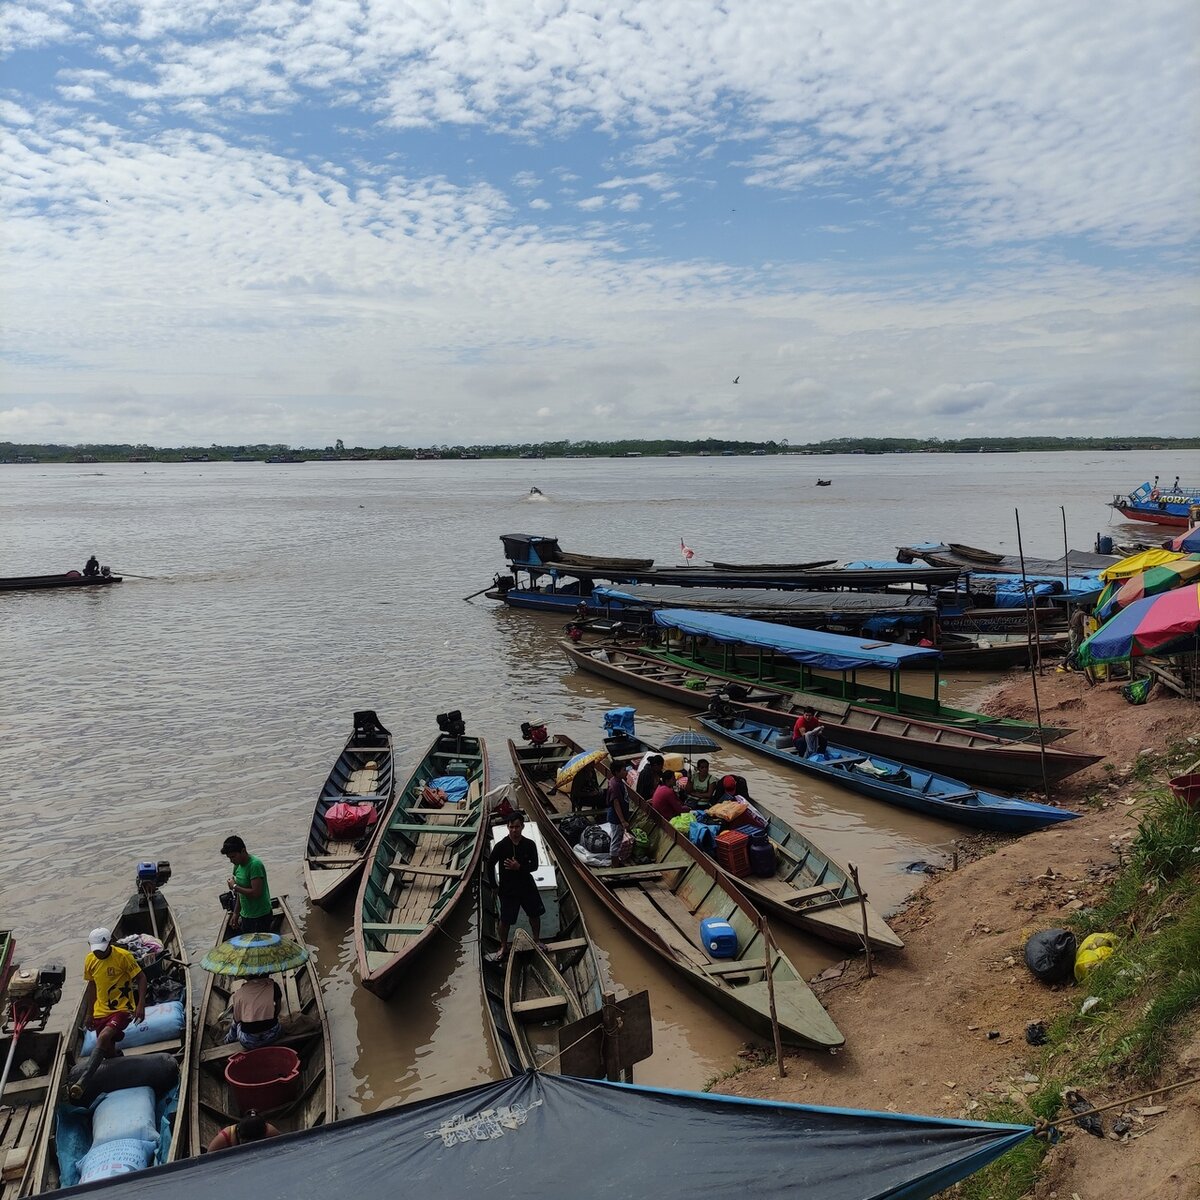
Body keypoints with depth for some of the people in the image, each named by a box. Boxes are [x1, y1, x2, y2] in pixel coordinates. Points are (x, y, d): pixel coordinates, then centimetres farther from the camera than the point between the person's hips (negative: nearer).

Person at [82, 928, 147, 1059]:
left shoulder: (123, 956, -16)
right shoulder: (90, 959, 0)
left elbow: (141, 978, -11)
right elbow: (92, 985, 14)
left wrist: (141, 1005, -20)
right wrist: (90, 1014, 17)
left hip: (122, 1009, -6)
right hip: (101, 1012, 6)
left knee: (103, 1037, -29)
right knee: (108, 1050, 11)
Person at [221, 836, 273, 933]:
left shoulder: (255, 865, -22)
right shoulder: (238, 865, 5)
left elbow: (255, 893, -27)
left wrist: (235, 887, -18)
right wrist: (236, 913, 14)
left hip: (260, 917, -8)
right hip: (245, 916, 8)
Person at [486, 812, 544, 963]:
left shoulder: (530, 845, -11)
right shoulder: (501, 845, -17)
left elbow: (534, 866, -7)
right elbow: (490, 865, -6)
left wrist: (519, 867, -23)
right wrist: (495, 885, -3)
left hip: (527, 886, 2)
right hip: (507, 888, -2)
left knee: (535, 914, 16)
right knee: (505, 920, 9)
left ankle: (537, 940, 40)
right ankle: (503, 947, 30)